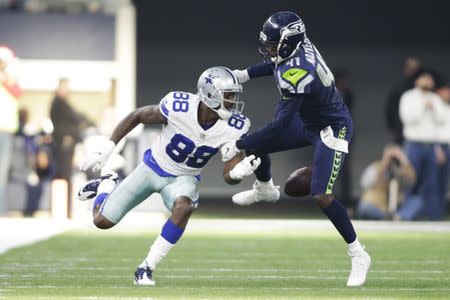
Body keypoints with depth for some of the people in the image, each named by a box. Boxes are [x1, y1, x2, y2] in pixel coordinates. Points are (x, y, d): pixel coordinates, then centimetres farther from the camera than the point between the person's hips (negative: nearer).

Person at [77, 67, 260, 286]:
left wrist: (238, 173, -41)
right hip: (153, 168, -1)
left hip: (184, 178, 1)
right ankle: (106, 186, 36)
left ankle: (147, 268, -21)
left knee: (184, 206, -36)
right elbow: (137, 116, -12)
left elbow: (228, 175, -17)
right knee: (102, 221, -2)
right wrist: (106, 150, -12)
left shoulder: (235, 127, -23)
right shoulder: (178, 107, -30)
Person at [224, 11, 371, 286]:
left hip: (332, 129, -9)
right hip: (307, 121, 9)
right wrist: (246, 74, 4)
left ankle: (359, 256, -2)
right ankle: (265, 190, 49)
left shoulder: (296, 74, -37)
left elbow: (281, 125, -35)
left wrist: (239, 145, -30)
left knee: (321, 196, -17)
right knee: (256, 145, 15)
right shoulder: (299, 45, -13)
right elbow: (277, 64, 14)